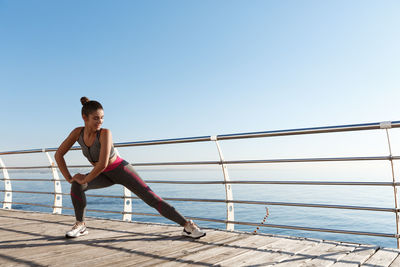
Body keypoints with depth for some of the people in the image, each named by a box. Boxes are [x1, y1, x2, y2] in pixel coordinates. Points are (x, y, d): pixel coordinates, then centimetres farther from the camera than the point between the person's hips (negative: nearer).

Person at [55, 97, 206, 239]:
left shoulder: (105, 133, -29)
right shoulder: (77, 133, -13)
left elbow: (102, 164, -35)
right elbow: (58, 154, -5)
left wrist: (84, 179, -22)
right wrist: (69, 178, -12)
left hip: (120, 169, -5)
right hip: (104, 174, 5)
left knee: (151, 198, -12)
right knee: (76, 186, -20)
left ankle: (187, 226, -8)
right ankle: (80, 225, 2)